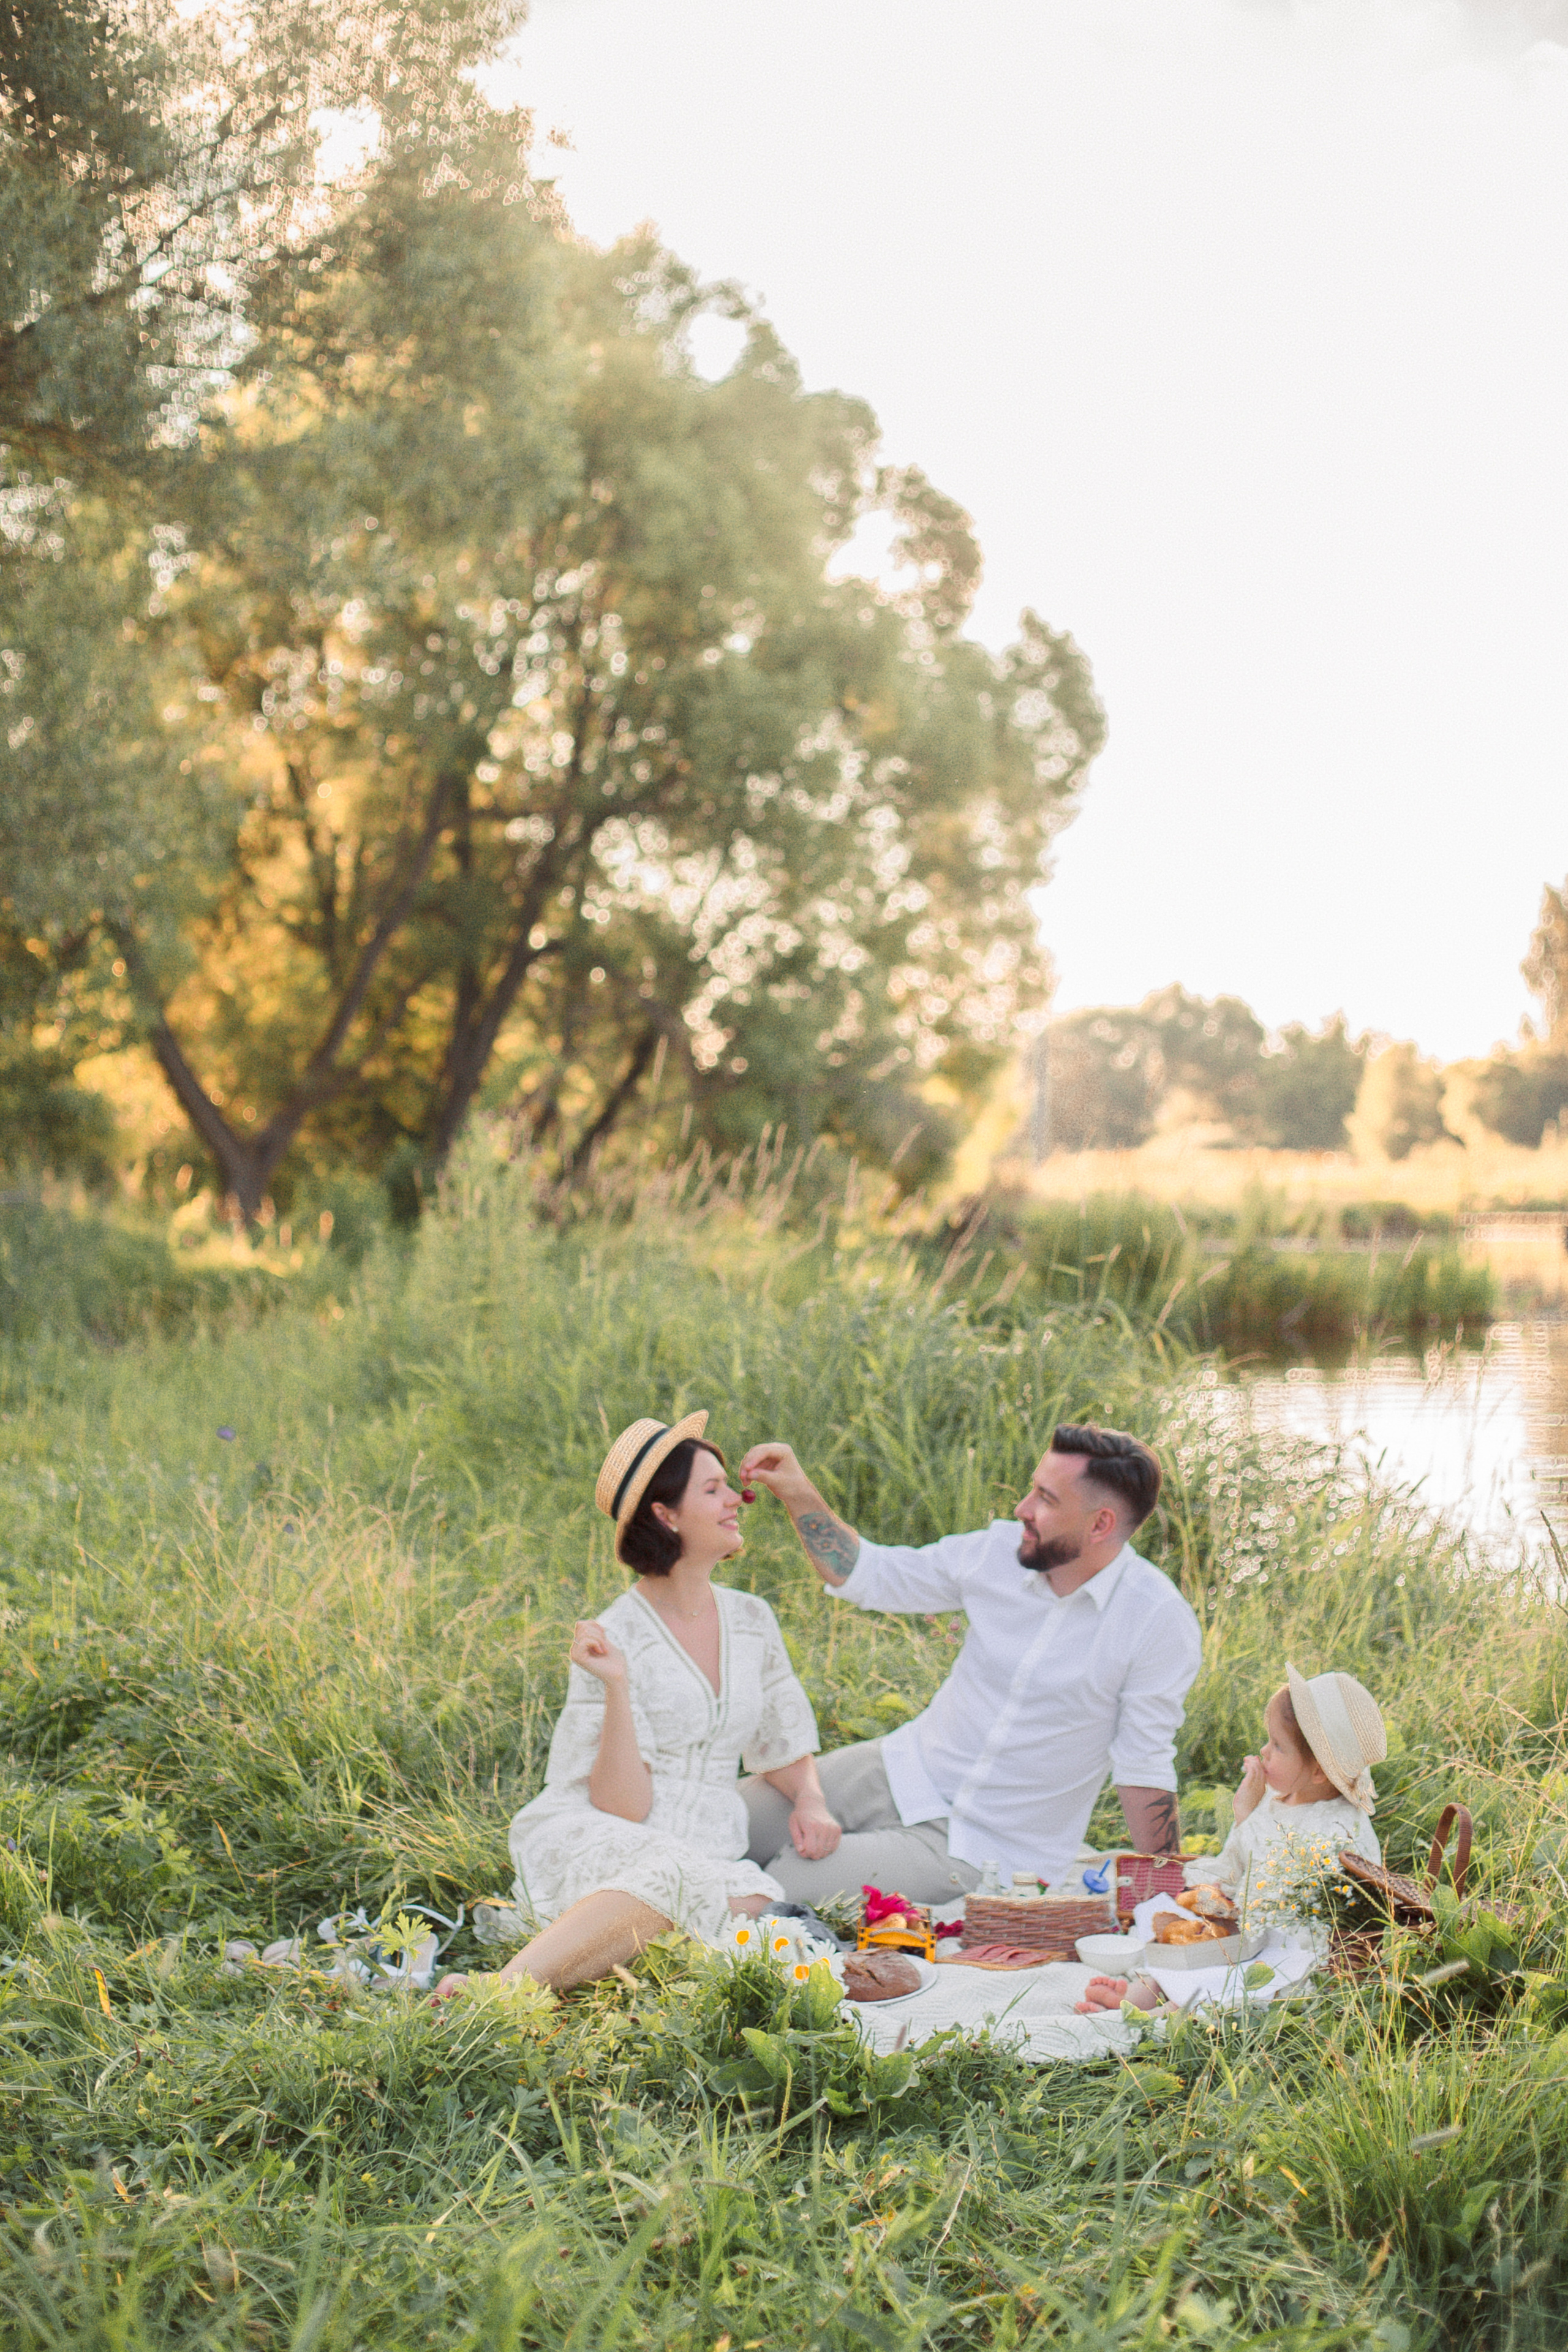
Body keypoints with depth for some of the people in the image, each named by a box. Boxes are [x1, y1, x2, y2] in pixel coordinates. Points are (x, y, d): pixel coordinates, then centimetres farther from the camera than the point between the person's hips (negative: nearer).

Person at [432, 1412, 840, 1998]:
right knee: (678, 1879, -41)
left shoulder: (751, 1620, 12)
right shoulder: (617, 1637, -7)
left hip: (706, 1854, 5)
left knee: (750, 1902, -33)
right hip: (585, 1843, -5)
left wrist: (810, 1803, 2)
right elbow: (621, 1806, -13)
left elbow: (787, 1752, 24)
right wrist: (616, 1686, -24)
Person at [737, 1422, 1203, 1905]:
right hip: (904, 1772, 5)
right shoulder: (999, 1552, -4)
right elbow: (869, 1575, 9)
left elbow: (1145, 1768, -11)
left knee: (783, 1888, -19)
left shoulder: (1160, 1622, -18)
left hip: (986, 1848, -5)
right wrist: (799, 1494, -3)